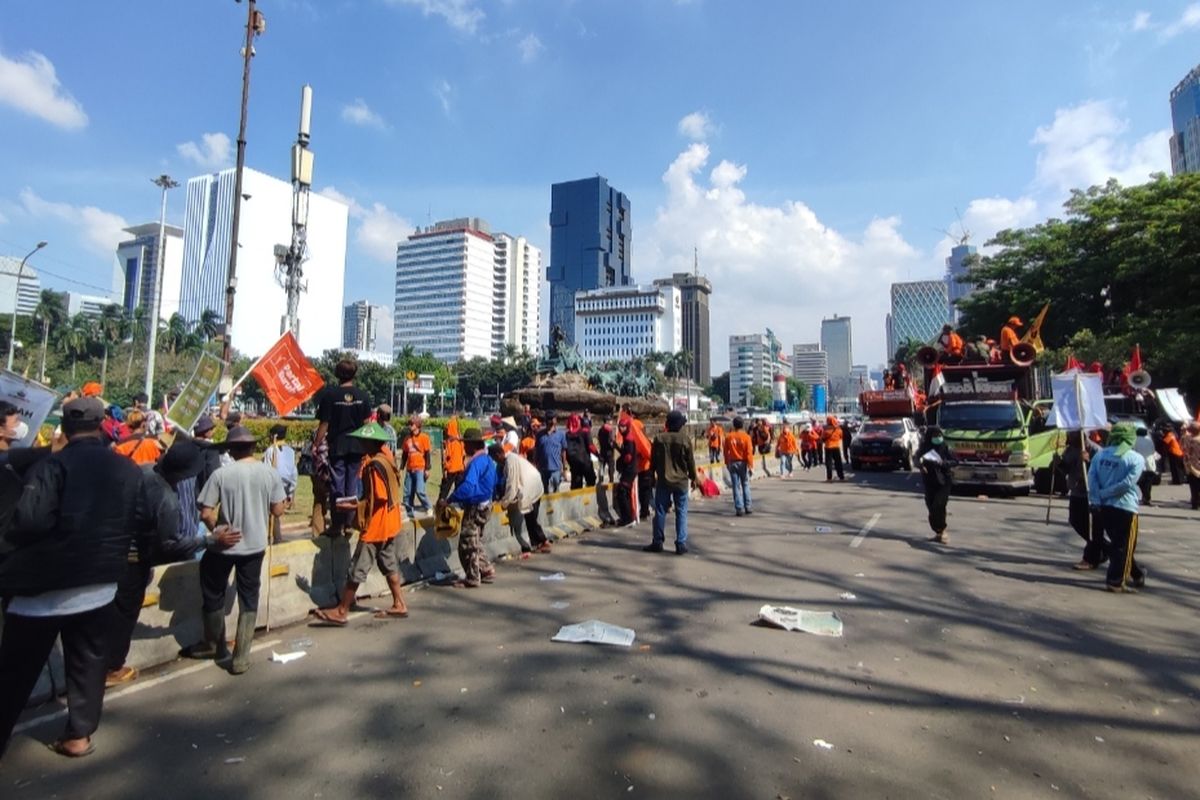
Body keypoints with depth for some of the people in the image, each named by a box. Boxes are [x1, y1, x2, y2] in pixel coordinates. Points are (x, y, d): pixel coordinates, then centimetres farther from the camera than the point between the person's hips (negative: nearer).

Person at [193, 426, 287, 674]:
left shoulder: (221, 474, -13)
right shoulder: (270, 473, -7)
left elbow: (205, 514, -12)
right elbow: (278, 510, -3)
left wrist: (216, 531, 7)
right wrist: (283, 500, 18)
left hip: (224, 545, -2)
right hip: (255, 545, 2)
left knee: (213, 596, 21)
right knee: (249, 599, 13)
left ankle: (214, 646, 37)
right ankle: (241, 657, 14)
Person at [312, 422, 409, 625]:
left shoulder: (375, 465, -21)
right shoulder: (386, 458, 7)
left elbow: (379, 498, -23)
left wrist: (356, 506, -16)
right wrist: (360, 502, 10)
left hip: (375, 525, -9)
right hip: (388, 524, 9)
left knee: (358, 568, 0)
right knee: (389, 564, 16)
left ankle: (341, 612, 10)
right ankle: (399, 605, 22)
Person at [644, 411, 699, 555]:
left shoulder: (659, 439, -3)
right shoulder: (685, 440, -7)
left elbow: (653, 460, 3)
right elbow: (690, 461, -2)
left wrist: (652, 477, 14)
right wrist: (693, 478, 11)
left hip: (663, 481, 1)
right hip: (681, 481, -1)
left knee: (660, 511, 8)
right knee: (681, 512, 5)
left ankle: (657, 542, 13)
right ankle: (681, 544, 4)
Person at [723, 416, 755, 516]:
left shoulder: (728, 437, -3)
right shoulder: (746, 436, -9)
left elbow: (726, 452, 3)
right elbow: (749, 452, -11)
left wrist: (727, 463, 15)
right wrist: (751, 466, -9)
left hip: (732, 463, 1)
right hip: (743, 463, -1)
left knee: (736, 486, 3)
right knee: (745, 485, 12)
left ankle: (739, 509, 1)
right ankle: (747, 507, 13)